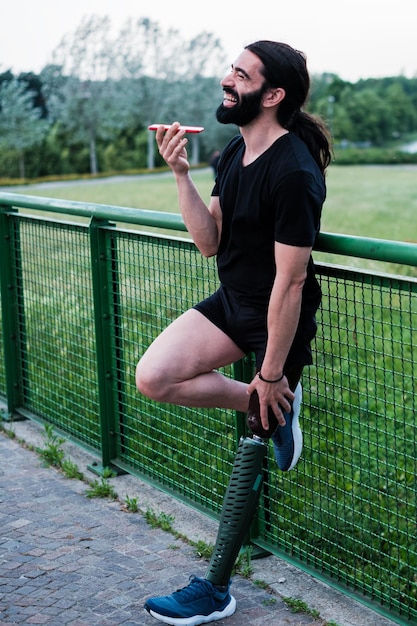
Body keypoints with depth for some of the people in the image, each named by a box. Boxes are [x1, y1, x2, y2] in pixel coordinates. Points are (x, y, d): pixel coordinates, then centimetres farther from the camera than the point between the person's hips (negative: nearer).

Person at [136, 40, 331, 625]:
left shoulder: (294, 174, -27)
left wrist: (271, 373, -21)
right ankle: (272, 409, 7)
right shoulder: (233, 154, 2)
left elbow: (290, 282, -25)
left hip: (279, 319, -8)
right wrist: (181, 174, -12)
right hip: (232, 301, 8)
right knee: (153, 378, -10)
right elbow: (210, 242, 0)